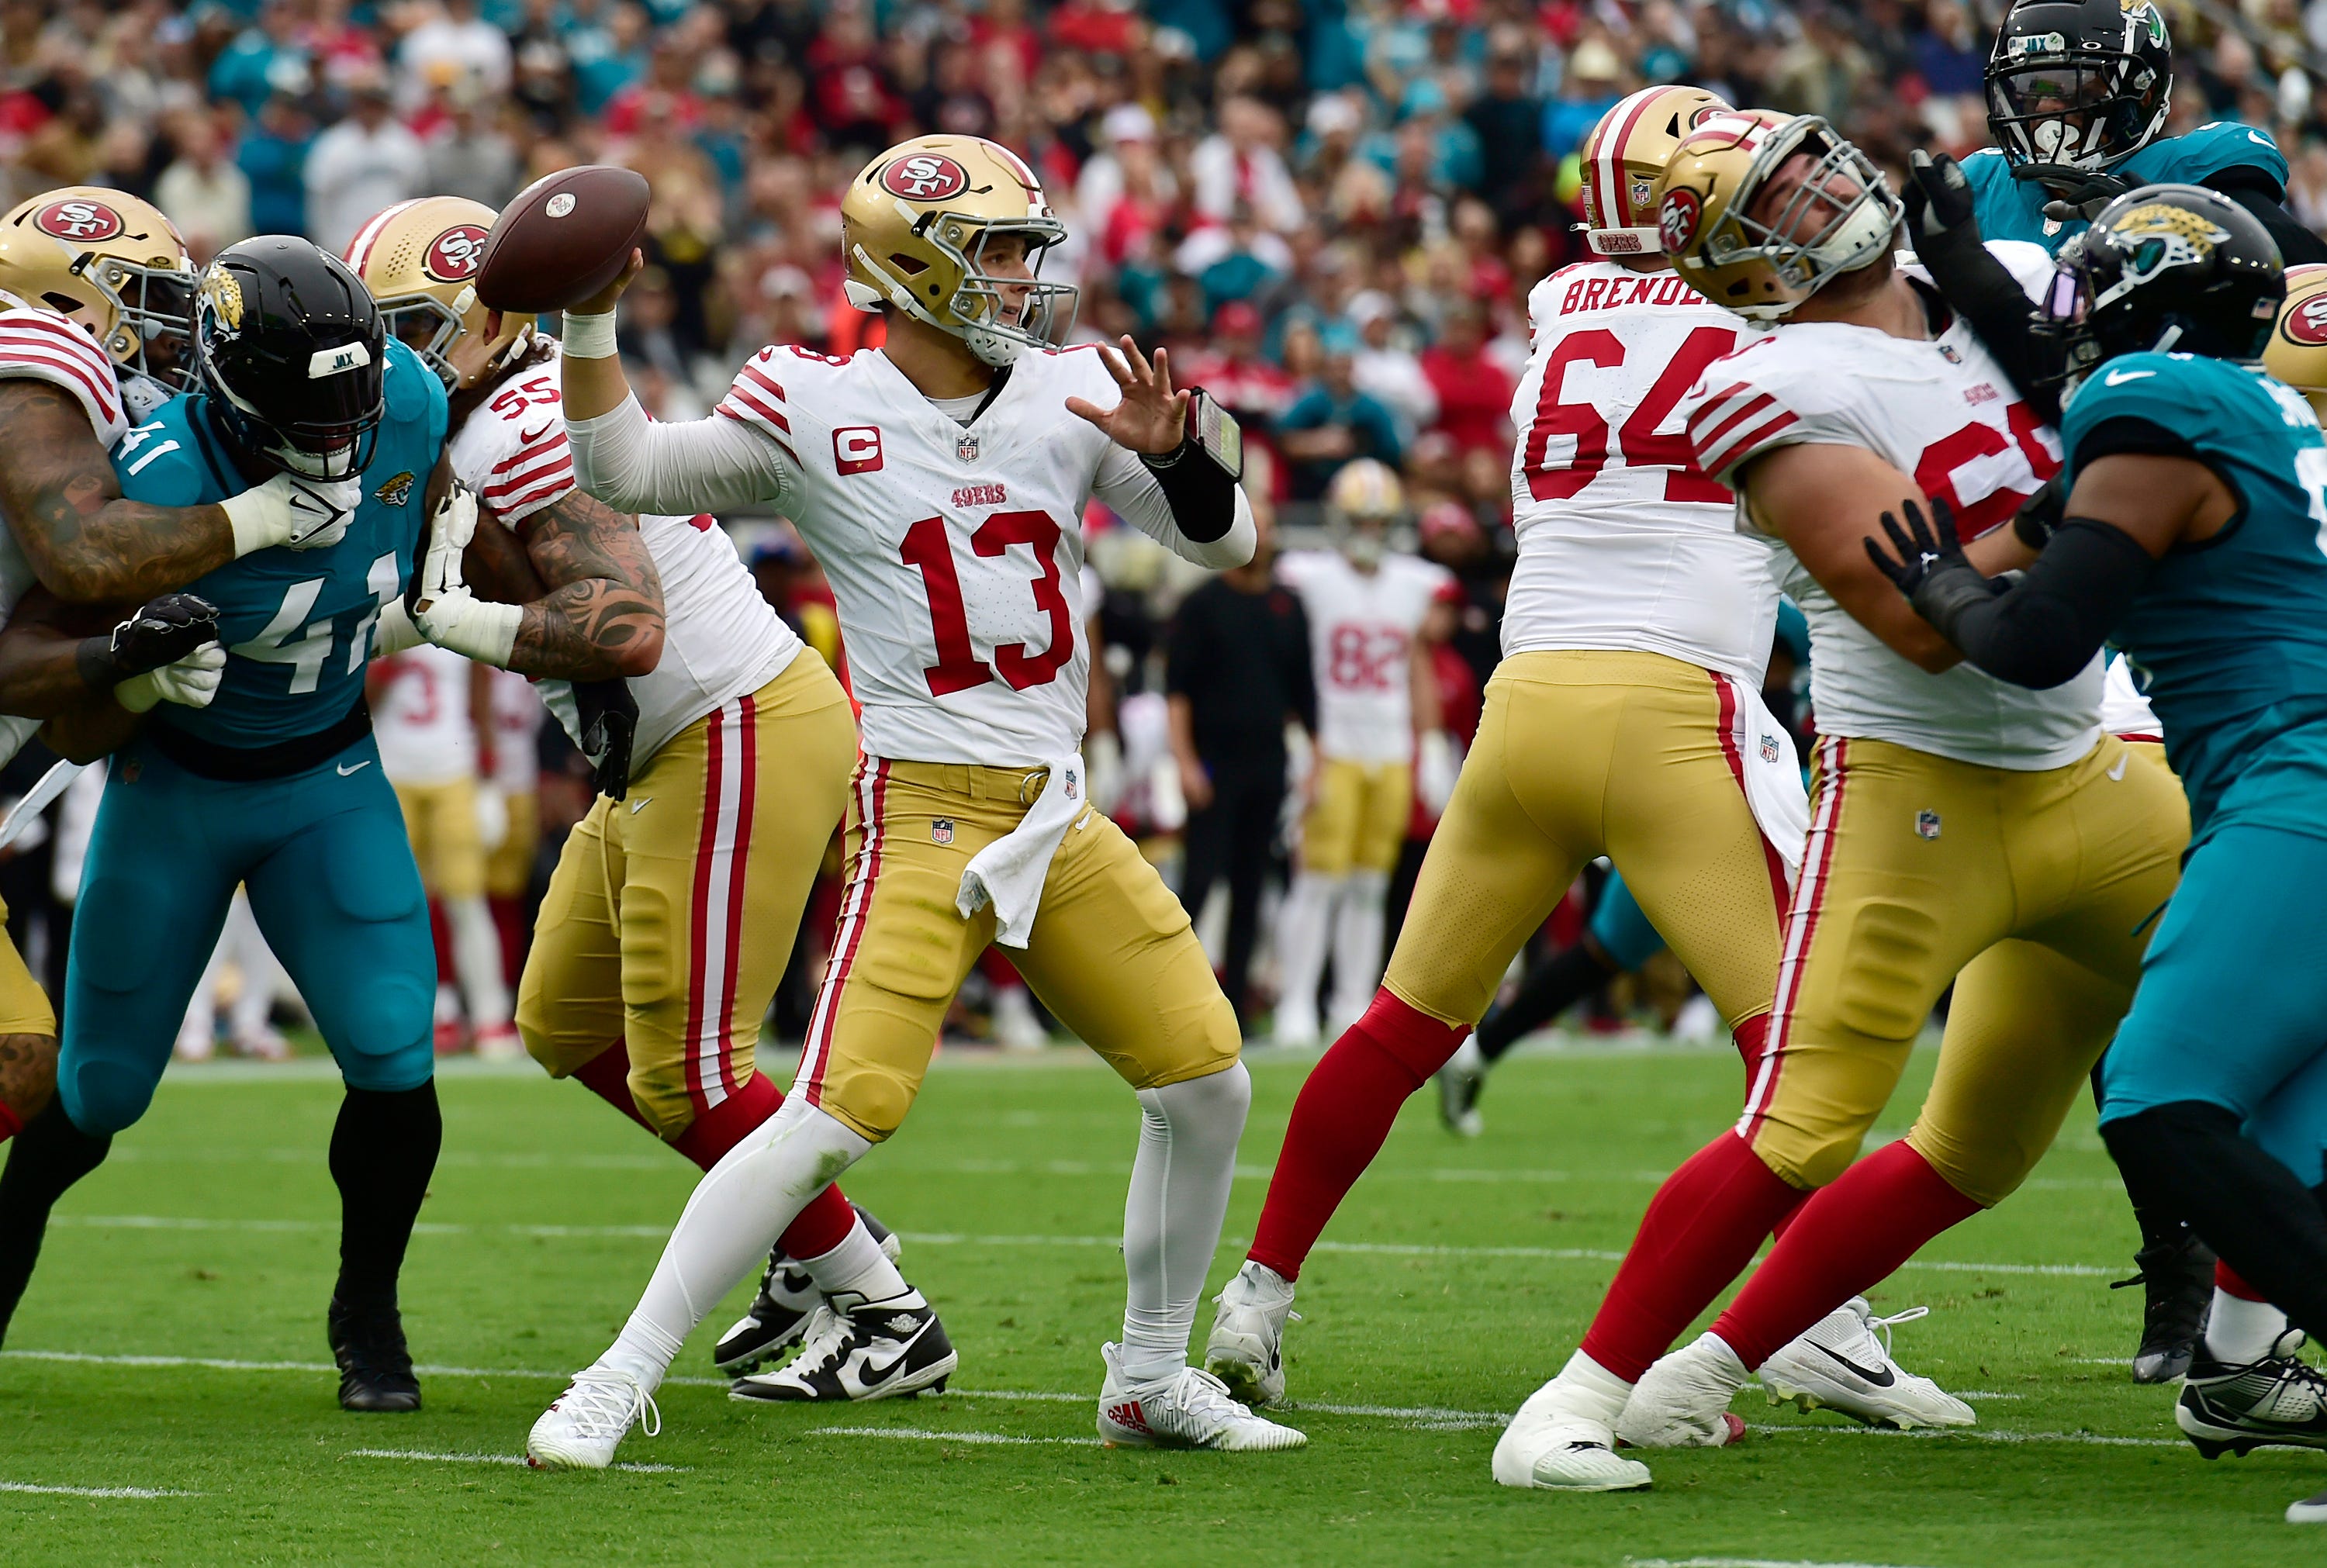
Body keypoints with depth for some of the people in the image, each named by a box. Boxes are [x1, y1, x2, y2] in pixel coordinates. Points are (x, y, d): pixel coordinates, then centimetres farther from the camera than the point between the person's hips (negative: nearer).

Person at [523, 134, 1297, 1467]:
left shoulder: (1070, 394, 6)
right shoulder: (815, 411, -4)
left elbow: (1224, 541, 7)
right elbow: (624, 472, -3)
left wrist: (1176, 454, -12)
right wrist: (589, 324, -14)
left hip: (1062, 815, 5)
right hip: (925, 812, -5)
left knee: (1206, 1080, 3)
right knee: (841, 1113, -17)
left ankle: (1152, 1380, 22)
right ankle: (620, 1380, -10)